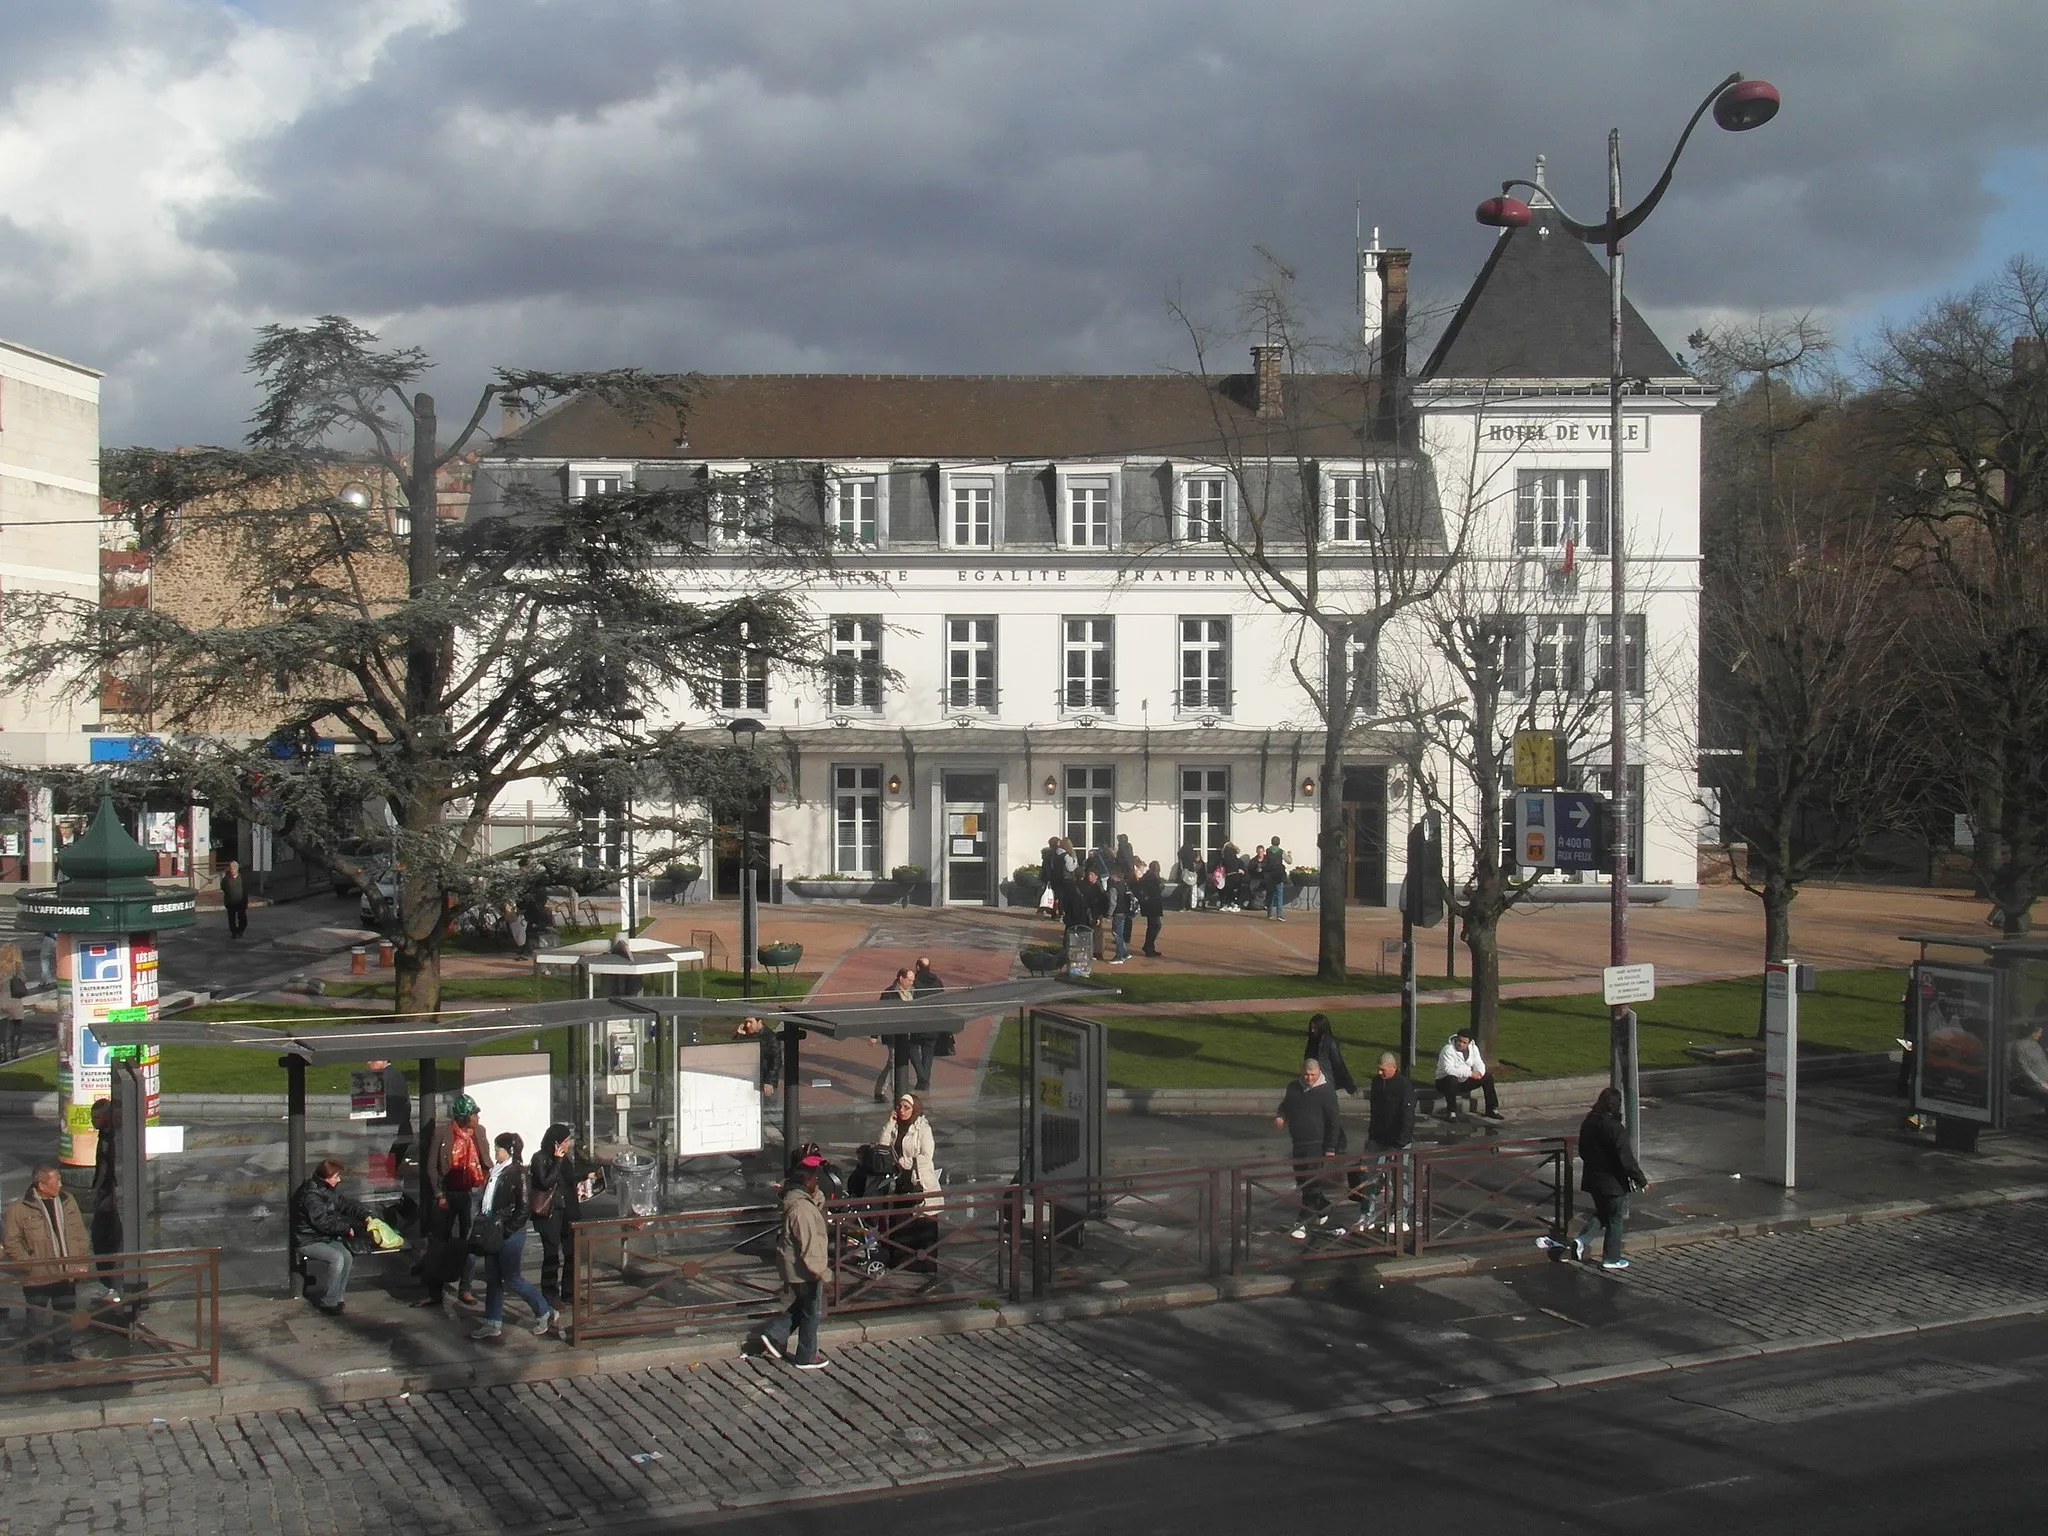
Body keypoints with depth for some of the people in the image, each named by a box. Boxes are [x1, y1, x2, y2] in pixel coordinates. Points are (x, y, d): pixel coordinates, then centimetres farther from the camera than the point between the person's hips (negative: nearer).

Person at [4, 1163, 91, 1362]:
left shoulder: (67, 1201, 3)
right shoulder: (20, 1208, -12)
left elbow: (79, 1235, 7)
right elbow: (11, 1241, -8)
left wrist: (81, 1262, -1)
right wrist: (28, 1263, -15)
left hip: (67, 1274, 4)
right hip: (38, 1277, -4)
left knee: (66, 1315, 17)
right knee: (38, 1318, 7)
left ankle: (63, 1351, 35)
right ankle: (36, 1354, 26)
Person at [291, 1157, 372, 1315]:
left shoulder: (330, 1190, 6)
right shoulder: (311, 1194, -23)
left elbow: (345, 1203, 14)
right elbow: (322, 1222, -26)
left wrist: (365, 1215, -1)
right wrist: (346, 1229, -17)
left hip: (325, 1237, 9)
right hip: (308, 1241, -9)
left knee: (347, 1256, -14)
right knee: (337, 1258, -28)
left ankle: (337, 1298, -2)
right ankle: (328, 1303, -17)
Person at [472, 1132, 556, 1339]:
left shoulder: (517, 1172, -16)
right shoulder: (497, 1171, 9)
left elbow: (524, 1207, -18)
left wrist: (507, 1230, -17)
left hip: (510, 1235, -8)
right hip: (494, 1233, 8)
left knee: (512, 1280, 0)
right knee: (492, 1279, 11)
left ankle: (546, 1313, 14)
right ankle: (492, 1324, 19)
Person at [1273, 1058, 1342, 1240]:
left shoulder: (1326, 1092, -9)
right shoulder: (1293, 1088, 8)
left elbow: (1334, 1121, -8)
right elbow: (1285, 1106, 25)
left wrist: (1330, 1148, -10)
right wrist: (1279, 1116, 0)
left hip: (1316, 1144, -7)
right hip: (1297, 1143, 7)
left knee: (1311, 1183, -9)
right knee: (1301, 1181, 14)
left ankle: (1302, 1223, -8)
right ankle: (1323, 1209, 36)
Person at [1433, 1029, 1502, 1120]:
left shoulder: (1473, 1048, 1)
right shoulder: (1448, 1050, -21)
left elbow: (1479, 1064, 0)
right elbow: (1448, 1070, -32)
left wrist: (1479, 1073, -26)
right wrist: (1469, 1073, -36)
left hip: (1465, 1082, 7)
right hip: (1445, 1082, -7)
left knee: (1488, 1076, -4)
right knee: (1451, 1079, -41)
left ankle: (1492, 1109, 5)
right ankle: (1451, 1112, -31)